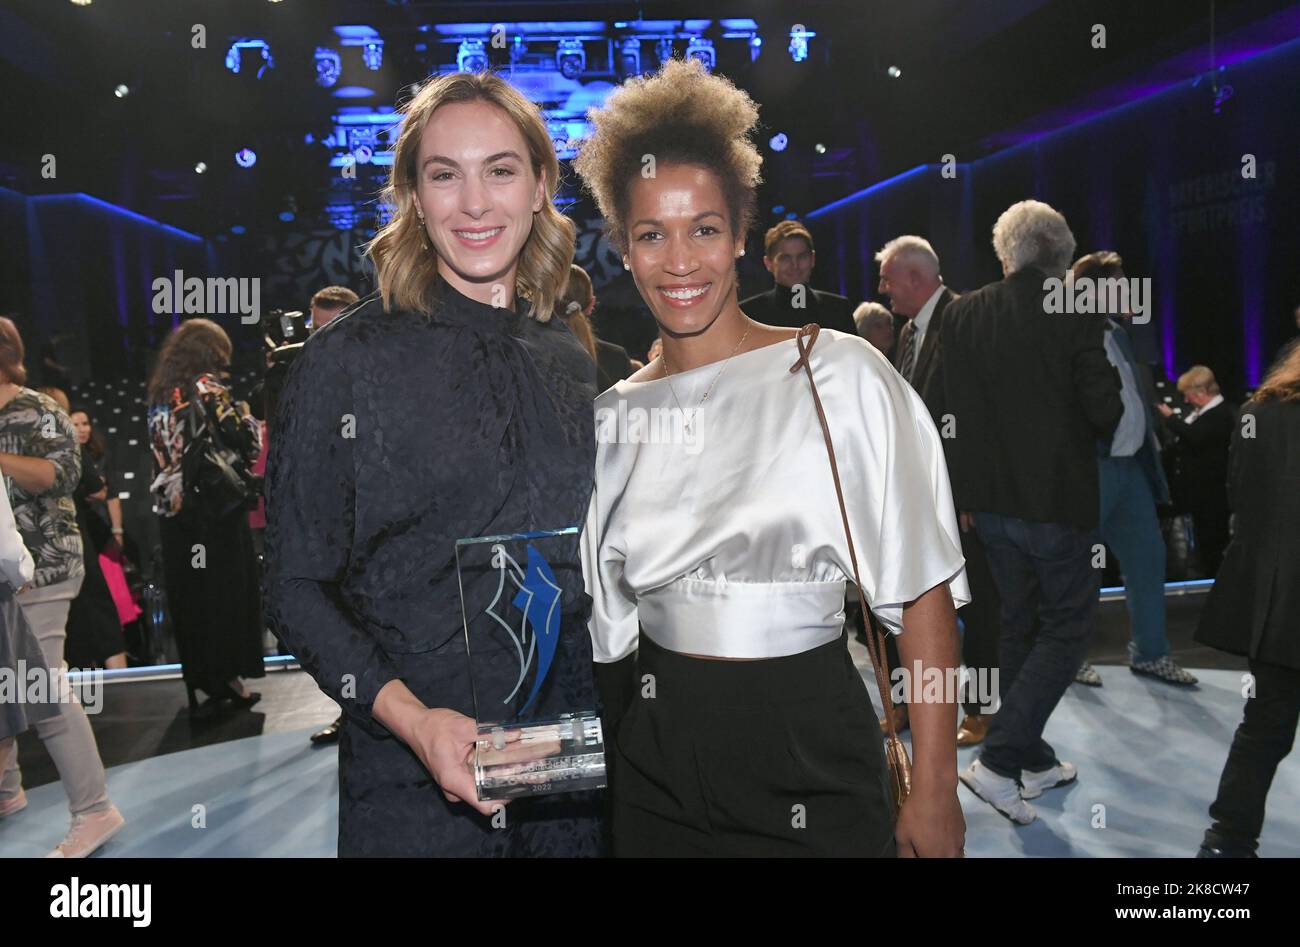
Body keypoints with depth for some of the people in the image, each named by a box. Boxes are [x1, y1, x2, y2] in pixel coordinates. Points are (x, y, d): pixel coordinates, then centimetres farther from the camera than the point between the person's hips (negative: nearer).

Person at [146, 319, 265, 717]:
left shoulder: (159, 396, 12)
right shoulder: (208, 390, -7)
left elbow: (164, 455, 15)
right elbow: (248, 444, -10)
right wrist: (246, 416, 8)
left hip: (174, 512, 6)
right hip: (217, 509, -6)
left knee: (187, 598, 9)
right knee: (227, 593, 3)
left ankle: (200, 684, 16)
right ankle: (226, 680, 6)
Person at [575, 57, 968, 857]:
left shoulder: (841, 375, -8)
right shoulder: (612, 418, 2)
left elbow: (924, 589, -8)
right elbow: (606, 631, 9)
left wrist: (935, 791, -10)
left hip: (812, 751, -3)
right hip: (657, 760, 3)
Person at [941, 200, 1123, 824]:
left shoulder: (961, 314, 0)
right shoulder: (1076, 313, -13)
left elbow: (950, 411, 4)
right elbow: (1106, 410, -13)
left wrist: (965, 492, 13)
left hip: (991, 501, 5)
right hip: (1058, 500, -5)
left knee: (1019, 626, 17)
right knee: (1065, 631, 7)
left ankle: (1034, 761, 29)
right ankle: (998, 762, -3)